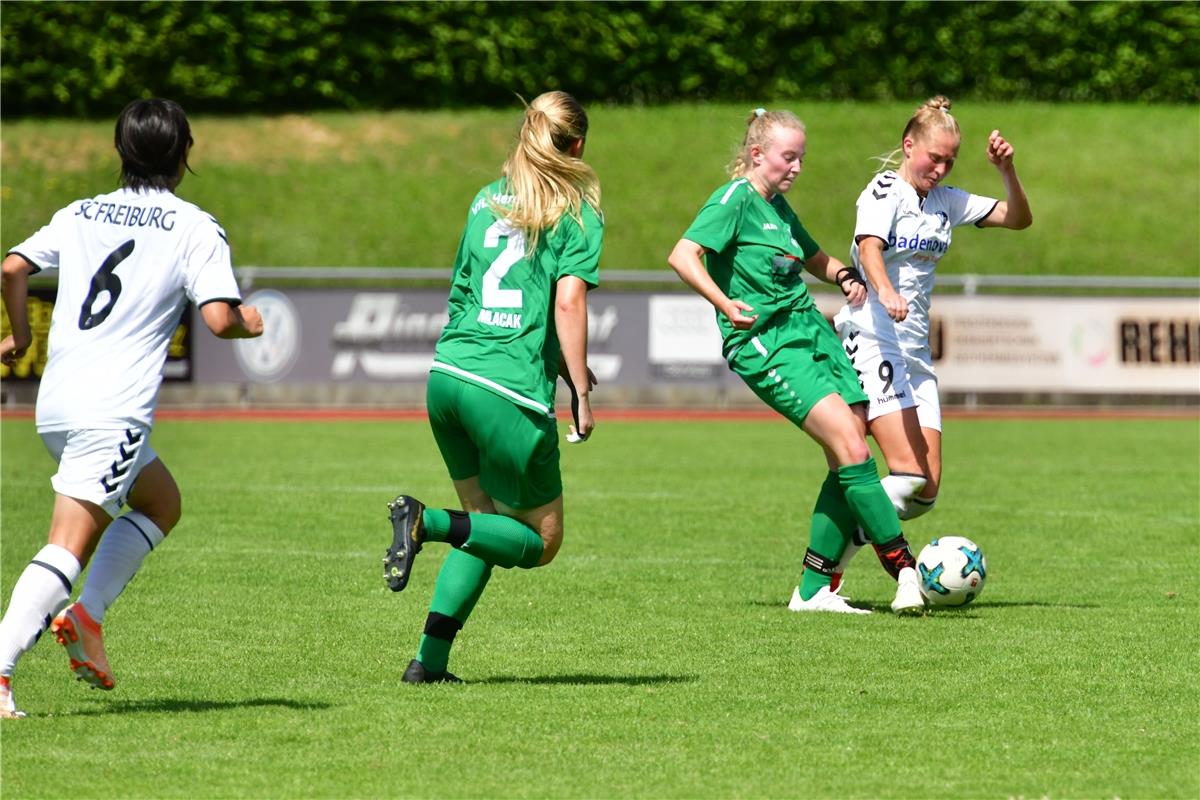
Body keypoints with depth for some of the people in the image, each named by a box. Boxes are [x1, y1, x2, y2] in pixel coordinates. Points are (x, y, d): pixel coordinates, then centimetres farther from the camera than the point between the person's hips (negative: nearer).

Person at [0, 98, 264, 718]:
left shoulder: (79, 214, 14)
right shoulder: (195, 227, -1)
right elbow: (219, 318, -11)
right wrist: (250, 323, 11)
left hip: (55, 405, 7)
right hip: (112, 411, -7)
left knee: (160, 502, 25)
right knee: (66, 550, -10)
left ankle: (84, 616, 12)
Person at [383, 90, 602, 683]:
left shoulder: (486, 199, 16)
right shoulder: (578, 212, -2)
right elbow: (568, 302, -12)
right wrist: (581, 392, -7)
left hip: (448, 373, 7)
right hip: (512, 391, -6)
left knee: (488, 523, 21)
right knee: (539, 541, 8)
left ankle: (430, 658, 8)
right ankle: (425, 522, -17)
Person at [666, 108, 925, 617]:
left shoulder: (778, 206, 18)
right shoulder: (735, 199, -7)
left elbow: (814, 259, 36)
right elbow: (683, 256, -20)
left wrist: (845, 276, 15)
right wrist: (724, 303, -33)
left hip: (810, 329, 9)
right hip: (765, 344, -9)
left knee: (848, 464, -1)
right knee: (850, 446, -20)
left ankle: (813, 590, 5)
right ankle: (906, 573, -20)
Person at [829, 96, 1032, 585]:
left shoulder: (946, 201, 17)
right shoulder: (886, 191, -5)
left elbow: (1019, 219, 19)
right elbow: (869, 248, -24)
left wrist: (1007, 171, 1)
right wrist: (885, 292, -44)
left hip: (915, 351, 8)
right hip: (872, 340, -8)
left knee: (926, 489, 1)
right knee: (909, 470, -21)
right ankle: (819, 577, -18)